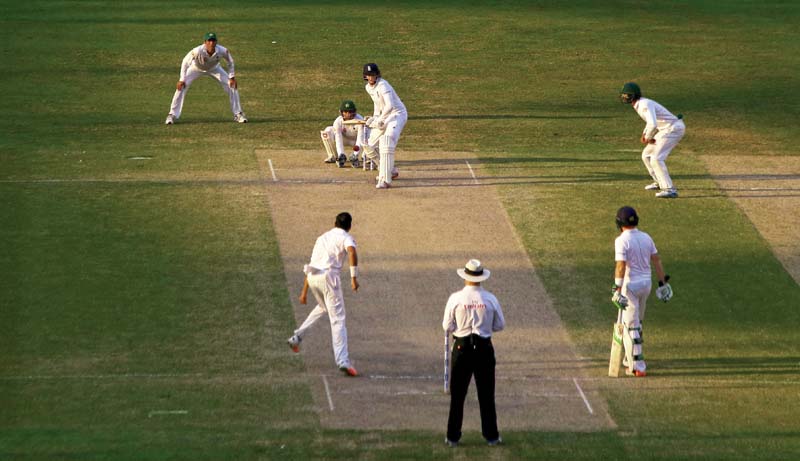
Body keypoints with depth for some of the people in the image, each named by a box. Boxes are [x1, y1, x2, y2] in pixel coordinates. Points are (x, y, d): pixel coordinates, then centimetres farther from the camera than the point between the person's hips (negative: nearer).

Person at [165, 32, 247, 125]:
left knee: (232, 85, -8)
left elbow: (230, 61, -11)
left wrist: (232, 77, -13)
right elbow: (185, 62, -26)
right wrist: (182, 79, -29)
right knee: (181, 86, -18)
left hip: (214, 69, 2)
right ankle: (172, 115, -6)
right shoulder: (197, 51, -41)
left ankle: (238, 114, 8)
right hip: (196, 68, -2)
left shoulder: (222, 51, -33)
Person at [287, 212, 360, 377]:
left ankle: (297, 337, 32)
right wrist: (354, 277, -21)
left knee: (323, 307, 34)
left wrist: (304, 291, 30)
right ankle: (343, 361, -18)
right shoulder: (346, 238, 6)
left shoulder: (322, 238, 26)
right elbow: (352, 252, -19)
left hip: (312, 277, 7)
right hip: (329, 276, -7)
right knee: (337, 319, -7)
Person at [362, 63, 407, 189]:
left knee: (386, 144, -27)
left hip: (397, 114, -10)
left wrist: (380, 120, -31)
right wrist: (374, 117, 10)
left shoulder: (383, 86, -22)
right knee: (369, 147, 9)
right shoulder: (369, 87, 6)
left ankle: (385, 180, -33)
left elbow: (389, 106, -33)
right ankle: (391, 171, 25)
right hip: (383, 117, 10)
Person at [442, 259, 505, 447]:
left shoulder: (455, 298, -9)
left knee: (457, 394, 6)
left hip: (462, 347, -1)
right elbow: (500, 325, 4)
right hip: (484, 347, 1)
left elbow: (447, 326, -4)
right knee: (486, 394, 9)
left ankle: (453, 437, 8)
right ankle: (491, 435, 12)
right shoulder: (490, 299, -5)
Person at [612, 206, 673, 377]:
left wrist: (618, 290, -26)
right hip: (646, 283, 7)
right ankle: (631, 358, 34)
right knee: (636, 323, 23)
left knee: (630, 326, -4)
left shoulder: (622, 241, -15)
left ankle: (637, 366, -9)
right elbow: (656, 260, 7)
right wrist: (663, 282, 13)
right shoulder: (646, 237, 5)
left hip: (630, 285, -7)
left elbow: (620, 266, -23)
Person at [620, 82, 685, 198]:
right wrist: (645, 134, 9)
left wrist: (648, 138, -16)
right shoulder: (639, 104, 9)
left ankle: (670, 189, -24)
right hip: (665, 130, 10)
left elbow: (653, 124, -36)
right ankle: (660, 183, 34)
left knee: (656, 159, -21)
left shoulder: (645, 105, -23)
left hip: (674, 129, -10)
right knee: (646, 155, 20)